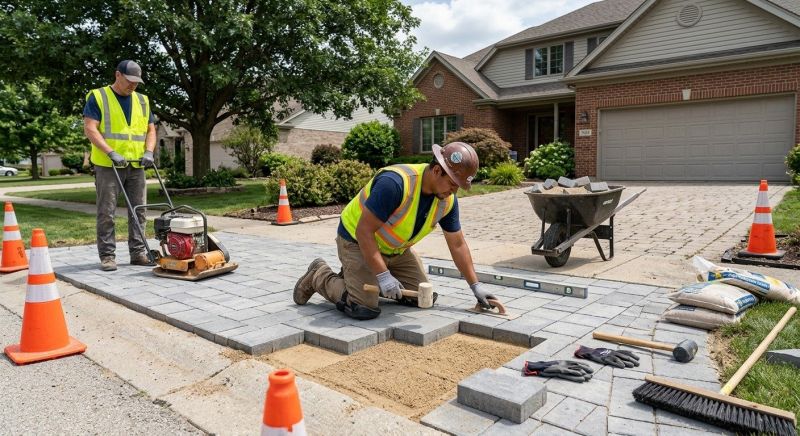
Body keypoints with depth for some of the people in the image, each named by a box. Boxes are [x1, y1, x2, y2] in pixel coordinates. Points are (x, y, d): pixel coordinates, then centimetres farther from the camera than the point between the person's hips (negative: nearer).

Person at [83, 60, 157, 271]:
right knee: (106, 212, -2)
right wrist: (111, 153, -20)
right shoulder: (97, 97, -1)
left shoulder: (142, 100, 14)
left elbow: (150, 129, 14)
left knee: (138, 210, 5)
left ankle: (138, 252, 13)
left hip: (136, 166, 5)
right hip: (108, 165, -4)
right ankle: (107, 255, 4)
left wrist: (148, 152, -4)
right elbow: (90, 129, -9)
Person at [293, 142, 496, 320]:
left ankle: (368, 279, 22)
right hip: (358, 241, -7)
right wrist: (383, 276, -33)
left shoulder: (448, 200, -11)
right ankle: (319, 276, 7)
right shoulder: (396, 182, -34)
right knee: (365, 309, -19)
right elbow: (364, 231, -31)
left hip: (396, 250, 8)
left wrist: (475, 286, 1)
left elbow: (457, 245, 1)